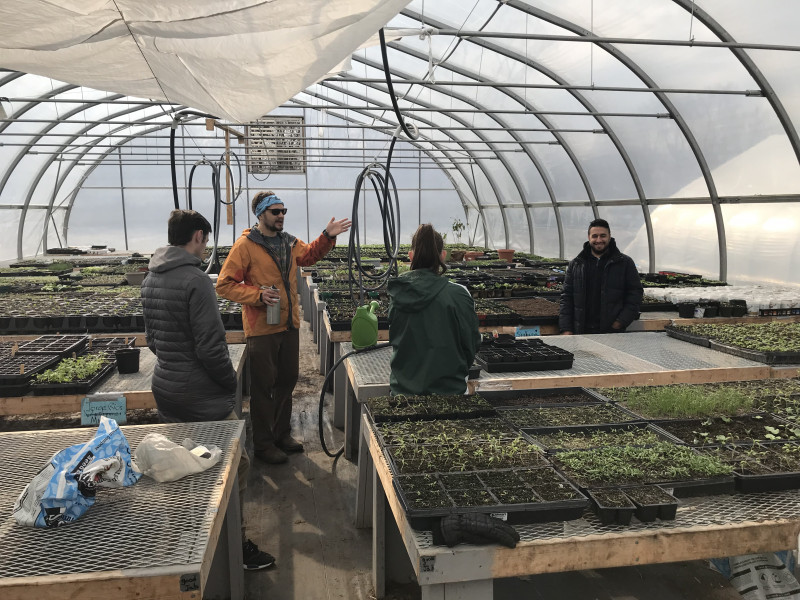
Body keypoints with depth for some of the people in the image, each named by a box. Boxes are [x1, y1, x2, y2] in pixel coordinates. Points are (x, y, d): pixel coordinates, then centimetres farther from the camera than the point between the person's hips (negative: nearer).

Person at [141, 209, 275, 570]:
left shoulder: (150, 280, 9)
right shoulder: (195, 280, -20)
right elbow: (211, 347, -22)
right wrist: (230, 384, -8)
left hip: (164, 388, 9)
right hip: (201, 395, -9)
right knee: (234, 465, 3)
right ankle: (236, 547, 12)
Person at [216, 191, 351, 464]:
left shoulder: (288, 242, 8)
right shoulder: (245, 245, -13)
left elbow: (308, 255, 28)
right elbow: (224, 285, -13)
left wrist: (327, 237, 14)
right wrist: (258, 295, -23)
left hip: (289, 325, 7)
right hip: (262, 328, -7)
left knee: (287, 380, 17)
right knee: (263, 385, 3)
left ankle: (282, 433, 34)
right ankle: (263, 444, 18)